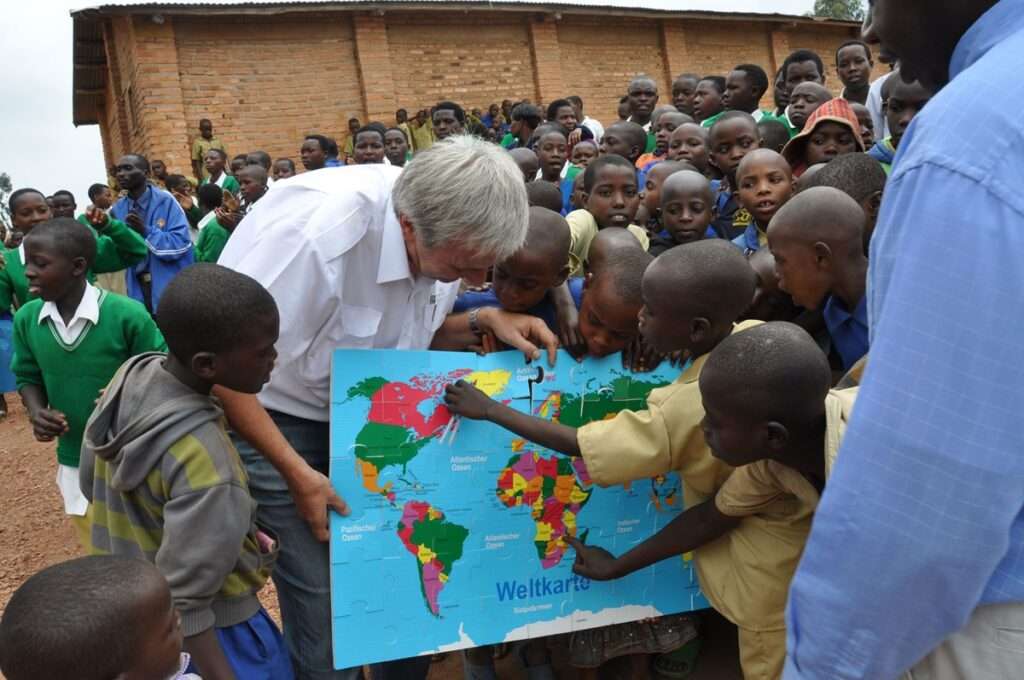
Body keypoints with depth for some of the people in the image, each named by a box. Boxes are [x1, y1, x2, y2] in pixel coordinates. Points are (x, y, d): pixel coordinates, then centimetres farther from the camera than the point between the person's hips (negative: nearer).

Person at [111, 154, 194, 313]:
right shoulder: (117, 209, 5)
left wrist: (147, 231, -24)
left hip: (170, 285, -4)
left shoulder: (165, 201, -9)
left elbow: (181, 244, -17)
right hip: (138, 288, 4)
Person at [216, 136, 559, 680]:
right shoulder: (318, 236, -34)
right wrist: (298, 474, -23)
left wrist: (484, 323, -14)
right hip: (267, 416, -5)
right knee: (327, 597, -6)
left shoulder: (449, 230, -11)